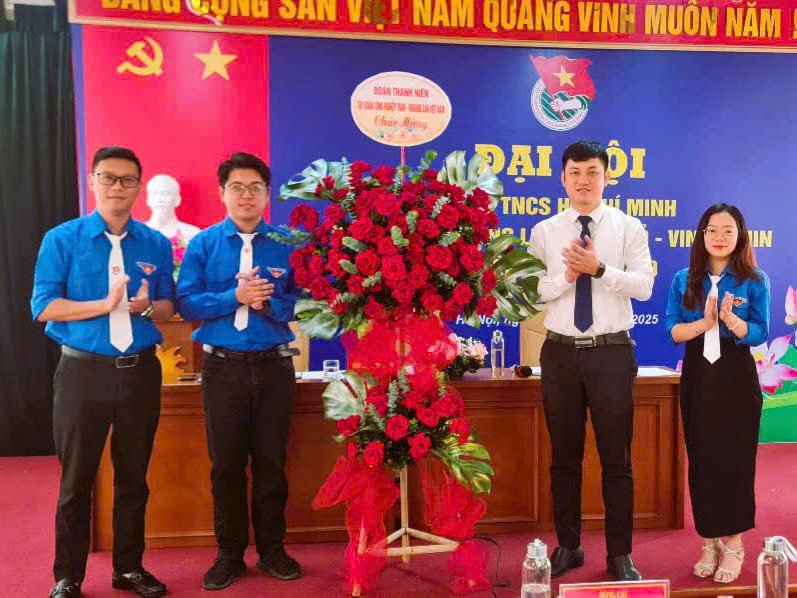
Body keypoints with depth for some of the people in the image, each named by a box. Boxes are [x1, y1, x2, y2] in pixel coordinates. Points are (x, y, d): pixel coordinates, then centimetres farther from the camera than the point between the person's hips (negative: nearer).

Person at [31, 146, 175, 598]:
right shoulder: (62, 239, -3)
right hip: (83, 371, -2)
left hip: (141, 371, 3)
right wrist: (107, 304, -19)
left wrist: (145, 306, -15)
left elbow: (169, 308, 7)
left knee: (134, 476, 13)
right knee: (77, 479, 9)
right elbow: (43, 307, -9)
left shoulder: (157, 244, 5)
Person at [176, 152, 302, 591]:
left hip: (274, 365, 0)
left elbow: (303, 305, -1)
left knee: (272, 461, 10)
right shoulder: (203, 244, 1)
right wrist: (235, 297, -18)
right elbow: (186, 304, -6)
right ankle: (229, 554, 26)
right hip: (223, 367, 0)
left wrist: (268, 302, -19)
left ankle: (272, 549, 27)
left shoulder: (287, 245, 0)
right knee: (226, 463, 10)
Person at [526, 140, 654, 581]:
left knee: (616, 458, 6)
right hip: (561, 352, 2)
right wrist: (566, 275, -17)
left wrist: (599, 268, -22)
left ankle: (620, 555, 21)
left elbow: (643, 286, -10)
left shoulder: (629, 228, 2)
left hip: (612, 352, -1)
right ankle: (568, 546, 28)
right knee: (564, 456, 12)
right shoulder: (544, 232, 5)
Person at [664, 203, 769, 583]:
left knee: (735, 459, 3)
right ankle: (709, 543, 22)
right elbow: (671, 330, -1)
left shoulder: (754, 281, 0)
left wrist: (730, 318, -25)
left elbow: (760, 334, -7)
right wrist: (704, 322, -19)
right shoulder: (683, 280, 5)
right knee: (701, 459, 7)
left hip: (737, 377, -2)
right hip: (697, 377, 2)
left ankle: (733, 545, 19)